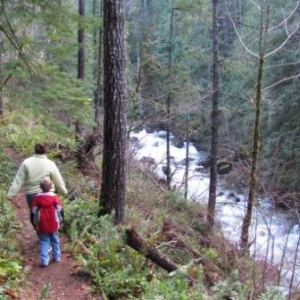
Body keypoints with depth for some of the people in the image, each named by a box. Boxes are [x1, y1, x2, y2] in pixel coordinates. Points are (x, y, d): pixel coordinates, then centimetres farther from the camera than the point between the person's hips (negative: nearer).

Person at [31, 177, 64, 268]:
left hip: (41, 226, 0)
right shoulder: (55, 197, -9)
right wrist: (61, 222, 11)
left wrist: (34, 224, 10)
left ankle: (44, 260, 1)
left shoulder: (37, 198, -7)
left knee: (44, 242, 8)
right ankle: (57, 257, 27)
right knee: (55, 241, 18)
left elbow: (33, 212, -2)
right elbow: (60, 210, -3)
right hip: (54, 225, 0)